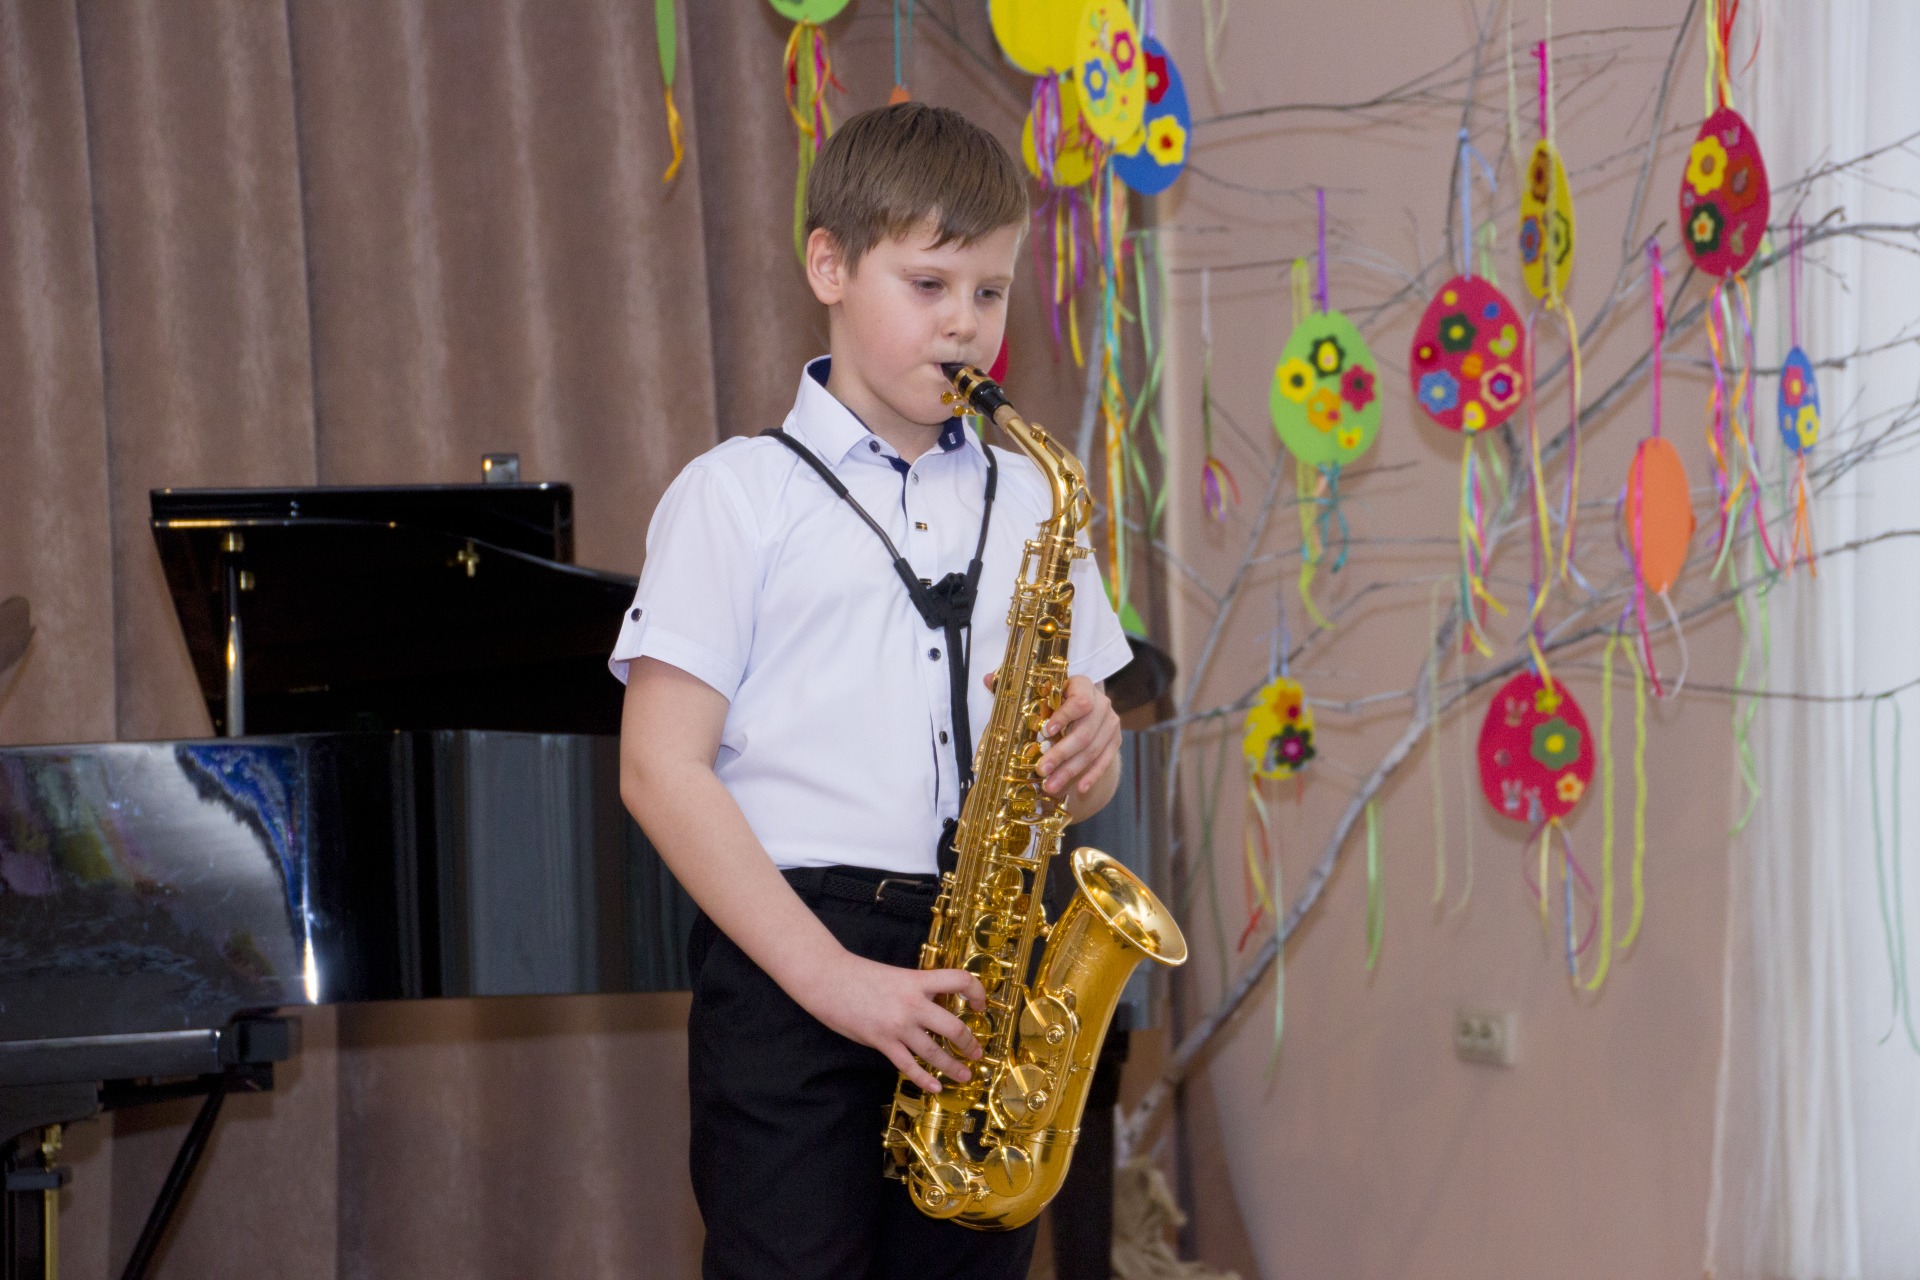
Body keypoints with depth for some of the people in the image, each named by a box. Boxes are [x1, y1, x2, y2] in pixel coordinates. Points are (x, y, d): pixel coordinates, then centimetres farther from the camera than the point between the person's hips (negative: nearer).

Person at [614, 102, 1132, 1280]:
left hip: (981, 960, 4)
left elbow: (1081, 780, 21)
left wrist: (1089, 755, -5)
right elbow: (662, 769, -6)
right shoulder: (740, 494, 2)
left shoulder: (1028, 501, 17)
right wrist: (830, 976, -15)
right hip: (791, 957, -4)